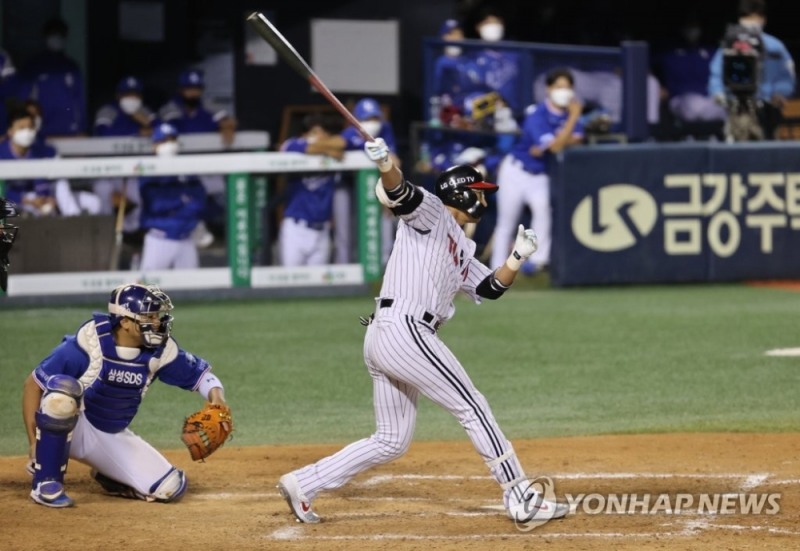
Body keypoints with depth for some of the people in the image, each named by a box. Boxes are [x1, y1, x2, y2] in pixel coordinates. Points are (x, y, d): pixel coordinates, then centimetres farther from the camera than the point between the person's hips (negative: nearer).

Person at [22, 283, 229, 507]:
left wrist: (215, 394, -20)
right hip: (70, 429, -5)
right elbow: (33, 384, -17)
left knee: (170, 488, -13)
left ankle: (107, 477, 17)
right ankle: (46, 482, -25)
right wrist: (35, 444, -22)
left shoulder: (160, 352, -10)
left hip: (114, 437, 5)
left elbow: (199, 372, 4)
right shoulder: (89, 344, -24)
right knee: (62, 387, -39)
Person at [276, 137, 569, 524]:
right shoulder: (431, 214, 2)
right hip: (405, 330, -10)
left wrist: (517, 257, 7)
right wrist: (385, 165, -36)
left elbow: (492, 287, 23)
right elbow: (398, 192, -16)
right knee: (473, 408, -5)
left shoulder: (460, 253, 27)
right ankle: (522, 499, -3)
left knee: (391, 441, 12)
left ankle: (303, 484, 11)